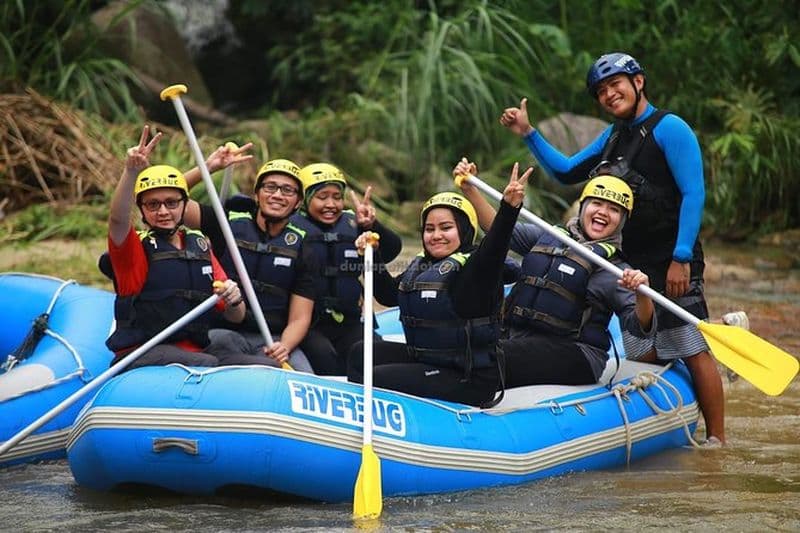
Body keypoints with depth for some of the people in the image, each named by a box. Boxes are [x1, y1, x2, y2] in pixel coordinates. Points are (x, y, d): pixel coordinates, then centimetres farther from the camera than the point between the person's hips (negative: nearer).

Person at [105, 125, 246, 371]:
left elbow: (236, 318, 18)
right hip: (141, 356, -5)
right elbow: (118, 219, -23)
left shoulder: (200, 246, 18)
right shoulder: (135, 247, 3)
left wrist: (234, 300, -6)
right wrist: (131, 172, -39)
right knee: (210, 365, -34)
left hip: (196, 352, 5)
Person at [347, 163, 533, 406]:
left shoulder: (474, 266, -16)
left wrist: (509, 207, -52)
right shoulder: (420, 266, 13)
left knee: (373, 380, -16)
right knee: (361, 354, 16)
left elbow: (492, 250, -38)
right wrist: (374, 256, 11)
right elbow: (389, 294, 25)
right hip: (423, 359, 10)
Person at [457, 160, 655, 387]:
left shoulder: (615, 271, 3)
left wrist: (641, 294, -27)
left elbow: (641, 328, -6)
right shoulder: (547, 237, 19)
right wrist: (469, 189, 7)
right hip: (516, 341, 5)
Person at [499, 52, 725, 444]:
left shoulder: (668, 128, -9)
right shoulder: (614, 136, 18)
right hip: (633, 264, 8)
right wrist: (528, 133, 15)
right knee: (643, 355, 8)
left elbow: (693, 194, -15)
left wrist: (681, 259, -20)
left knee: (693, 351, -8)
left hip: (672, 262, -8)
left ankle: (717, 440, -4)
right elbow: (566, 172, 26)